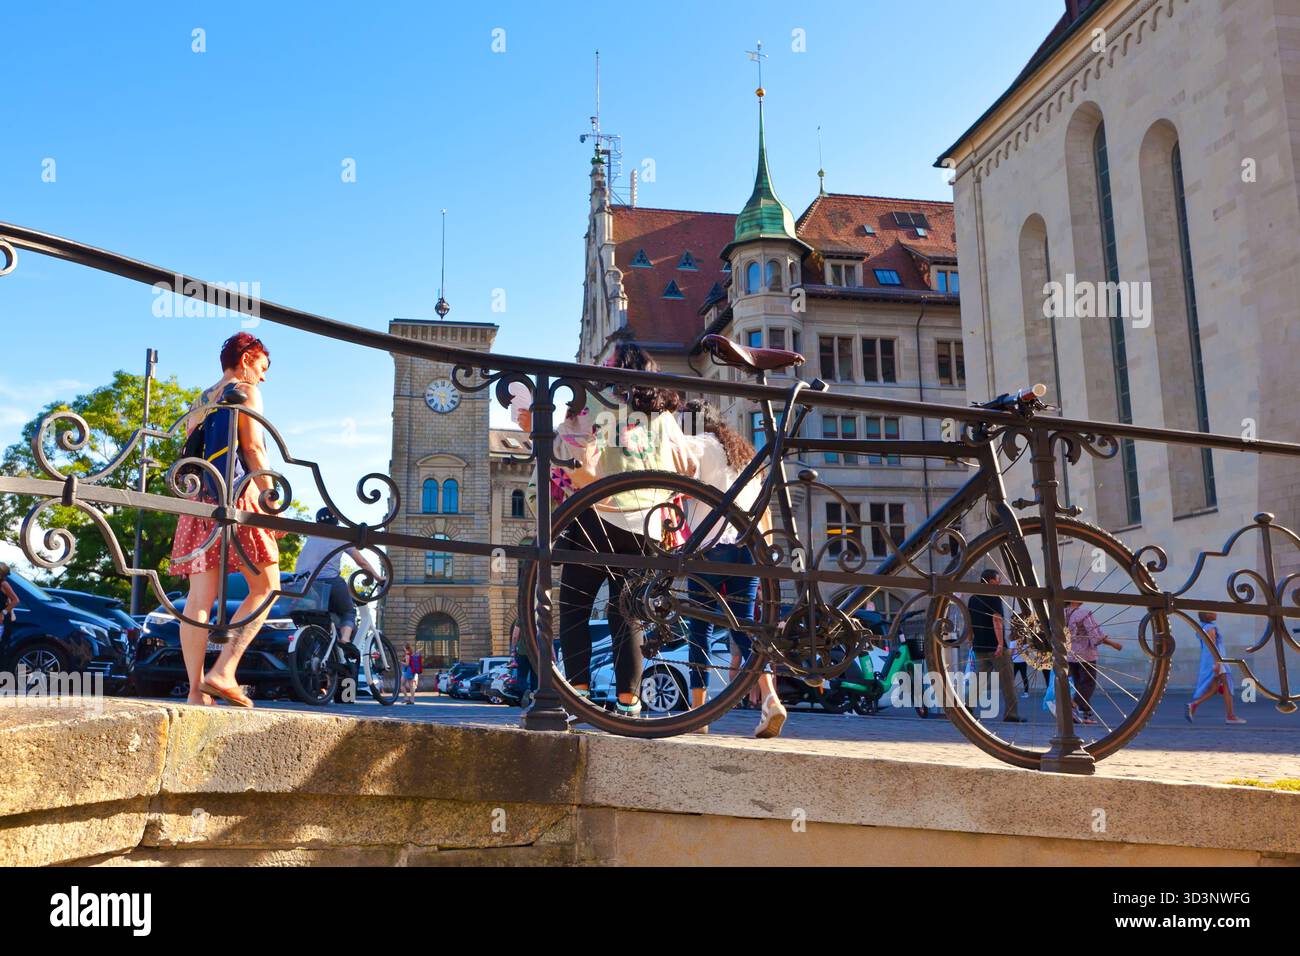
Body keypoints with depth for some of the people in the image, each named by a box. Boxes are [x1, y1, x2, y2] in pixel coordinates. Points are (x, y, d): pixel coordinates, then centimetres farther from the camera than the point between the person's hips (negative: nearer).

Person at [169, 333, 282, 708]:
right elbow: (252, 448, -6)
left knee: (200, 596, 1)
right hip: (237, 497, -7)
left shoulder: (199, 402, 26)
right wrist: (273, 500, -9)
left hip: (199, 500, 7)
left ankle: (196, 689, -2)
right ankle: (224, 671, -13)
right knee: (266, 586, -1)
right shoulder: (245, 391, 4)